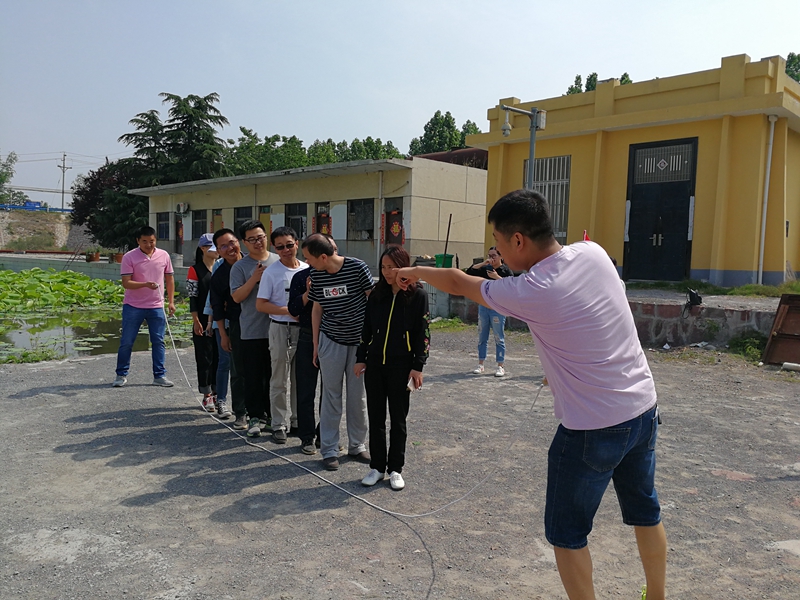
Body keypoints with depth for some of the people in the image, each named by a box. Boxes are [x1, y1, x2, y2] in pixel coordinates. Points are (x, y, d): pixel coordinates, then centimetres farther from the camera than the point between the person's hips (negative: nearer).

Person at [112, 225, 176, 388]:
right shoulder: (129, 257, -8)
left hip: (157, 307, 2)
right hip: (133, 307, -2)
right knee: (126, 342, 5)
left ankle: (159, 376, 13)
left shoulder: (164, 255, 2)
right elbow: (126, 283, -13)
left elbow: (169, 278, 11)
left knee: (158, 342, 4)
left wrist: (171, 301, 7)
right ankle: (121, 375, 19)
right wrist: (145, 284, -29)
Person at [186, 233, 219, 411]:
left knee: (218, 357, 7)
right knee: (204, 358, 2)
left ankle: (216, 394, 17)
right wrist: (196, 321, -10)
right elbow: (192, 297, -5)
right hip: (203, 321, -3)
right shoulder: (195, 270, -3)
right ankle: (207, 395, 11)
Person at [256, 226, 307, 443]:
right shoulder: (271, 272, -4)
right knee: (279, 380, 2)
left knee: (300, 378, 13)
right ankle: (279, 424, 12)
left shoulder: (307, 270, 7)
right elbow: (260, 304, -8)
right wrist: (288, 311, -17)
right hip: (281, 329, -4)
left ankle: (298, 420, 26)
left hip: (304, 328, 4)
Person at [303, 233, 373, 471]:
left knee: (358, 396, 9)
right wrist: (315, 345, 7)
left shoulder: (357, 268, -16)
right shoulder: (315, 276, -4)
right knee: (331, 396, 6)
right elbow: (317, 309, 6)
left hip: (359, 342, -1)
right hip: (331, 342, 2)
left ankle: (357, 445, 25)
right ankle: (329, 450, 16)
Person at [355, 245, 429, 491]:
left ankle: (395, 469, 21)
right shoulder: (377, 294, 5)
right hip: (375, 364, 4)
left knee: (398, 419, 7)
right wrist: (361, 358, 7)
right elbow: (366, 328, 10)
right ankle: (377, 467, 22)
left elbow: (422, 334, -6)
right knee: (375, 418, 9)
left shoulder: (417, 295, -6)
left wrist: (418, 367, -9)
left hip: (401, 366, -4)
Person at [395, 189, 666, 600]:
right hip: (643, 407, 8)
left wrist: (417, 271, 12)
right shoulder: (593, 253, -6)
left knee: (566, 533, 11)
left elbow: (458, 283, -5)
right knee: (645, 511, 26)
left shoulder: (526, 293, -21)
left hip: (591, 429, -7)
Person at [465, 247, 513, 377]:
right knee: (482, 337, 8)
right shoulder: (485, 269, 11)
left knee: (499, 338, -1)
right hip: (483, 306, 5)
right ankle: (480, 365, 15)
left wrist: (497, 277, -19)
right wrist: (483, 263, -7)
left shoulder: (506, 270, -1)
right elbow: (469, 272, 2)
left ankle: (501, 366, 7)